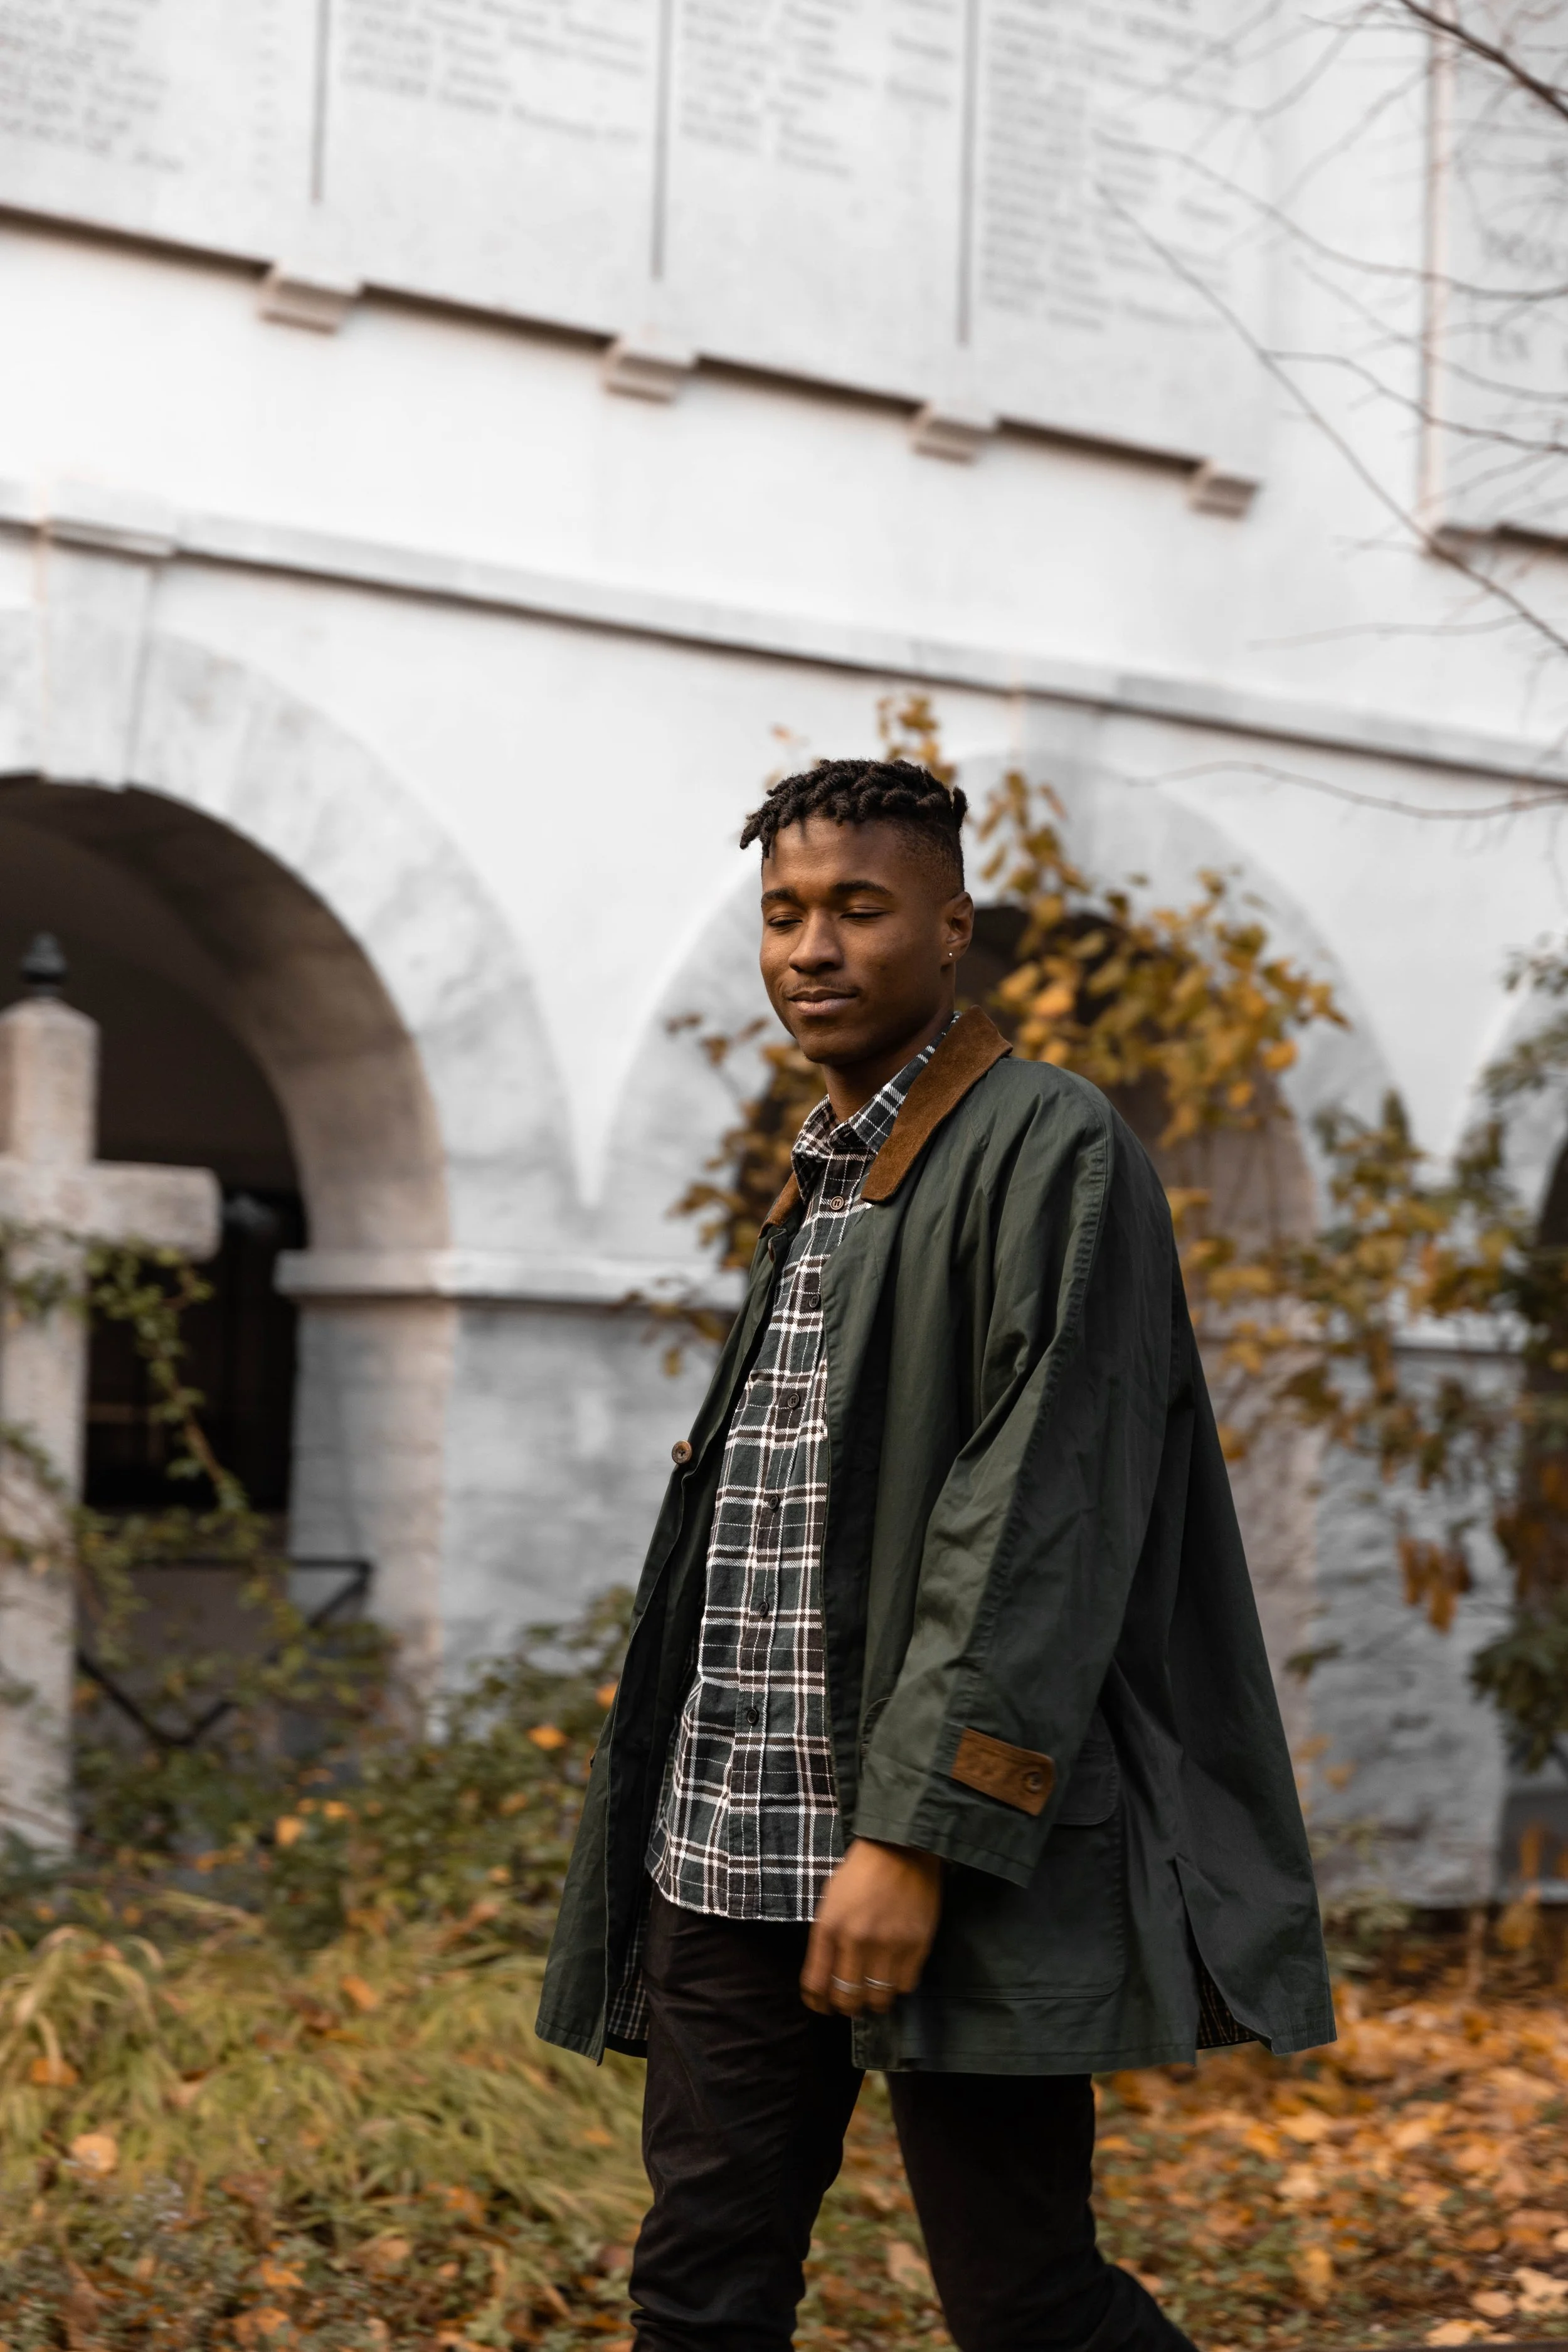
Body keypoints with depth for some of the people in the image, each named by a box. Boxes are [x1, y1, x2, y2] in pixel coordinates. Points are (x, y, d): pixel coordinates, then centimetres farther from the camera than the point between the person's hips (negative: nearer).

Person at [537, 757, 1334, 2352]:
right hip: (731, 1858, 8)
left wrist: (916, 1834, -22)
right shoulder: (817, 1184, 19)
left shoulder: (1050, 1155, -8)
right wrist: (704, 1824, 19)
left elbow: (1044, 1518, -17)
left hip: (950, 1855, -8)